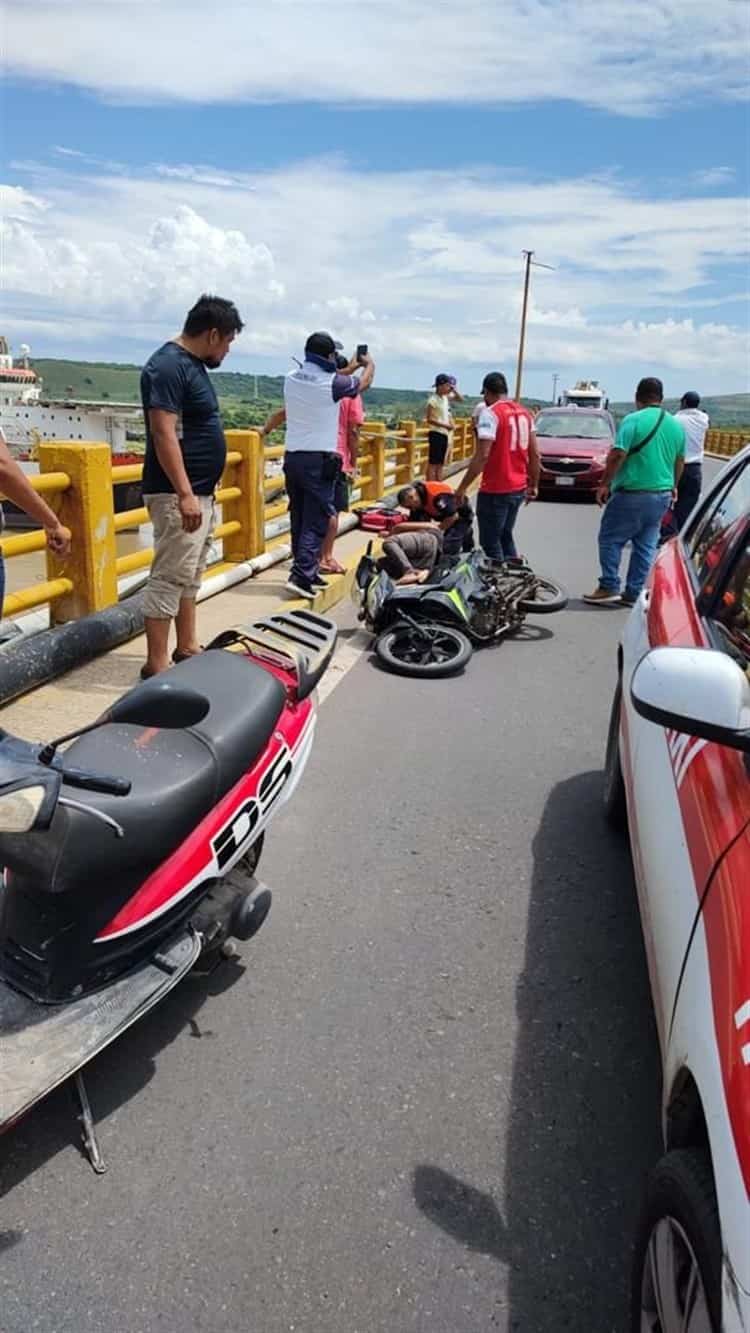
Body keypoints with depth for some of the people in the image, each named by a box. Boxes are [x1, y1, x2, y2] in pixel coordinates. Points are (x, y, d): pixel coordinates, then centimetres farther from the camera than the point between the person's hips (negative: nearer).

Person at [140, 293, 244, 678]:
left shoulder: (193, 364, 15)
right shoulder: (169, 365, -16)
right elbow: (164, 433, -23)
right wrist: (184, 494, -27)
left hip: (200, 491, 10)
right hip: (179, 494, -10)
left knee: (190, 573, 16)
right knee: (169, 577, -8)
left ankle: (186, 649, 26)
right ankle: (156, 666, -2)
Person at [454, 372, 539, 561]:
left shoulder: (490, 413, -13)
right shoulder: (524, 412, 10)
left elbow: (482, 456, -20)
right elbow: (534, 454, 10)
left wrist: (462, 487, -16)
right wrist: (534, 485, 18)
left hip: (495, 491, -8)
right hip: (519, 488, 8)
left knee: (490, 542, 1)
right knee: (506, 537, 20)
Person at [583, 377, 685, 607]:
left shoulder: (633, 420, -10)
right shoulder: (677, 425, 10)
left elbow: (618, 455, -18)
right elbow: (679, 462, 18)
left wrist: (605, 484, -9)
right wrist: (673, 486, 32)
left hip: (633, 493, -6)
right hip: (662, 495, 6)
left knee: (610, 538, 5)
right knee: (646, 545, 10)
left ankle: (609, 588, 2)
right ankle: (633, 594, 12)